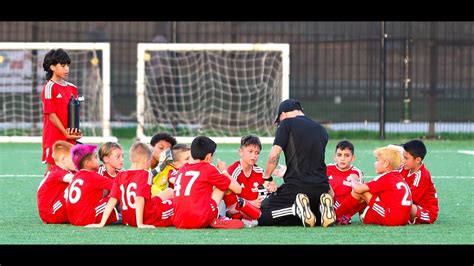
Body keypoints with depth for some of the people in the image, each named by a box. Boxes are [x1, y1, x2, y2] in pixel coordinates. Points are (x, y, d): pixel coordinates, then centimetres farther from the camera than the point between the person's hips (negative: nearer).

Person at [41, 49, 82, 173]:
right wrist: (66, 133, -13)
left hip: (69, 138, 6)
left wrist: (76, 131, -4)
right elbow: (51, 114, -11)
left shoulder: (72, 88, 12)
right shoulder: (49, 87, -8)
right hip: (54, 138, -6)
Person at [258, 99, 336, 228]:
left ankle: (297, 208, -19)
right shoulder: (322, 130, 20)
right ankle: (322, 207, -7)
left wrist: (267, 178, 7)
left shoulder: (287, 123, 2)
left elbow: (274, 155, -7)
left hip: (296, 185, -5)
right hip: (321, 187, 5)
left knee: (262, 217, 5)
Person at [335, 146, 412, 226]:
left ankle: (336, 214, 7)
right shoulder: (400, 178, 17)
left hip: (391, 219, -9)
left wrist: (353, 179, 10)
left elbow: (358, 188, -12)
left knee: (359, 192, -3)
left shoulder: (385, 178, -9)